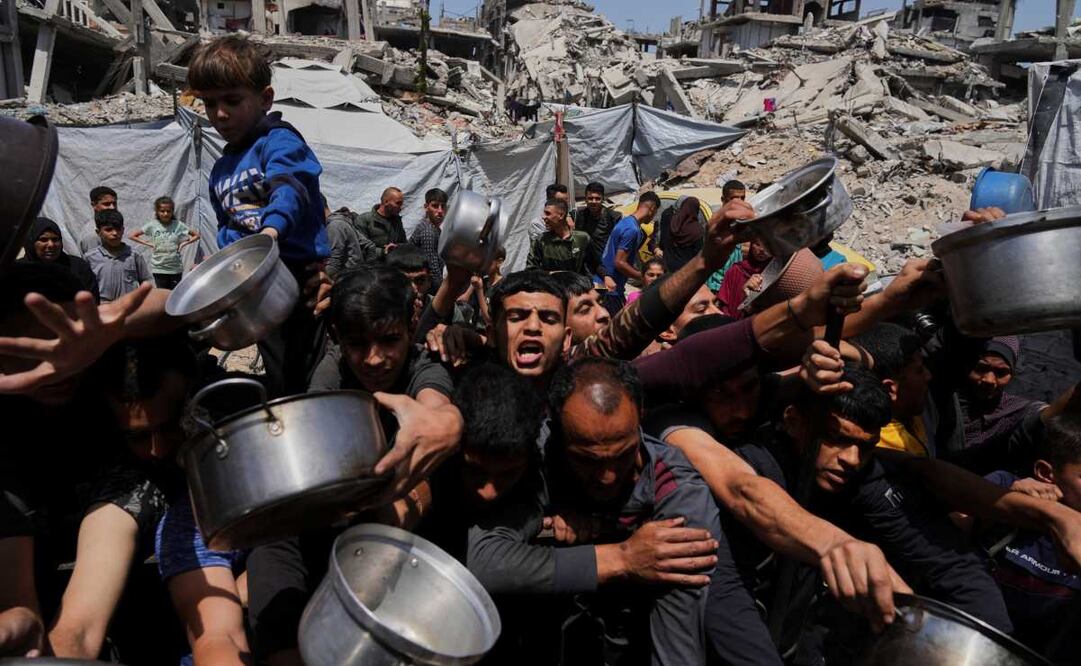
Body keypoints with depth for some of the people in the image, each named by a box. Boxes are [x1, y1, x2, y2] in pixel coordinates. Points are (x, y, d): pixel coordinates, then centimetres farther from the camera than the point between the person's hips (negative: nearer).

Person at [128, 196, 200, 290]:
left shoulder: (178, 225, -2)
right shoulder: (152, 226, -3)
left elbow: (196, 235, 7)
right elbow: (132, 235, 3)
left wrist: (184, 243, -5)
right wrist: (148, 244, -5)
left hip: (176, 269, 0)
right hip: (159, 269, 0)